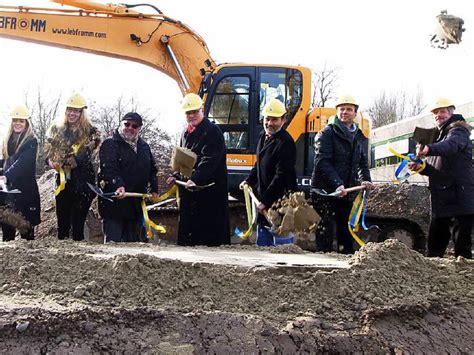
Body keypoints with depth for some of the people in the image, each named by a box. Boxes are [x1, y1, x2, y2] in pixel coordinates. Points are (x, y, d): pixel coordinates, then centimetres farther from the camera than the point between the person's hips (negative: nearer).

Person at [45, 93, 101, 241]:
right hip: (63, 180, 4)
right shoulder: (57, 129, 10)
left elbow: (84, 156, -14)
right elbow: (48, 150, 10)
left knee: (78, 222, -1)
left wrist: (64, 161, -25)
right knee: (62, 220, 10)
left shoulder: (90, 132, -4)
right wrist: (50, 161, -12)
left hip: (82, 182, -4)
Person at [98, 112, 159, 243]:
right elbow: (108, 169, -20)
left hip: (136, 203, 7)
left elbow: (152, 169, 25)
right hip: (114, 201, -7)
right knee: (113, 239, -7)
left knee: (135, 239, 13)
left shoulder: (144, 147, 17)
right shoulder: (110, 144, -5)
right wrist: (117, 186, -34)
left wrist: (154, 189, 13)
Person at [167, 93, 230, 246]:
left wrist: (195, 179, -32)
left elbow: (209, 161, -20)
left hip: (209, 191, -8)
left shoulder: (212, 131, -8)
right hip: (188, 190, 8)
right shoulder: (186, 134, 18)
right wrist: (176, 176, 10)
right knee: (187, 227, 10)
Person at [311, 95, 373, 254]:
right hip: (325, 192, -6)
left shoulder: (359, 137, 17)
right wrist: (337, 184, -26)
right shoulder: (326, 133, -5)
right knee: (326, 232, -7)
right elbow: (323, 162, -14)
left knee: (346, 233, 12)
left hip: (347, 193, 6)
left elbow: (362, 162, 20)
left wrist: (365, 179, -1)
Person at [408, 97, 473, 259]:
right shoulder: (437, 136, 22)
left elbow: (451, 145, -30)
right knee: (435, 239, 9)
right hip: (441, 197, 8)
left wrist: (429, 149, -49)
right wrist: (421, 167, 3)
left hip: (460, 196, -8)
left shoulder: (458, 131, -4)